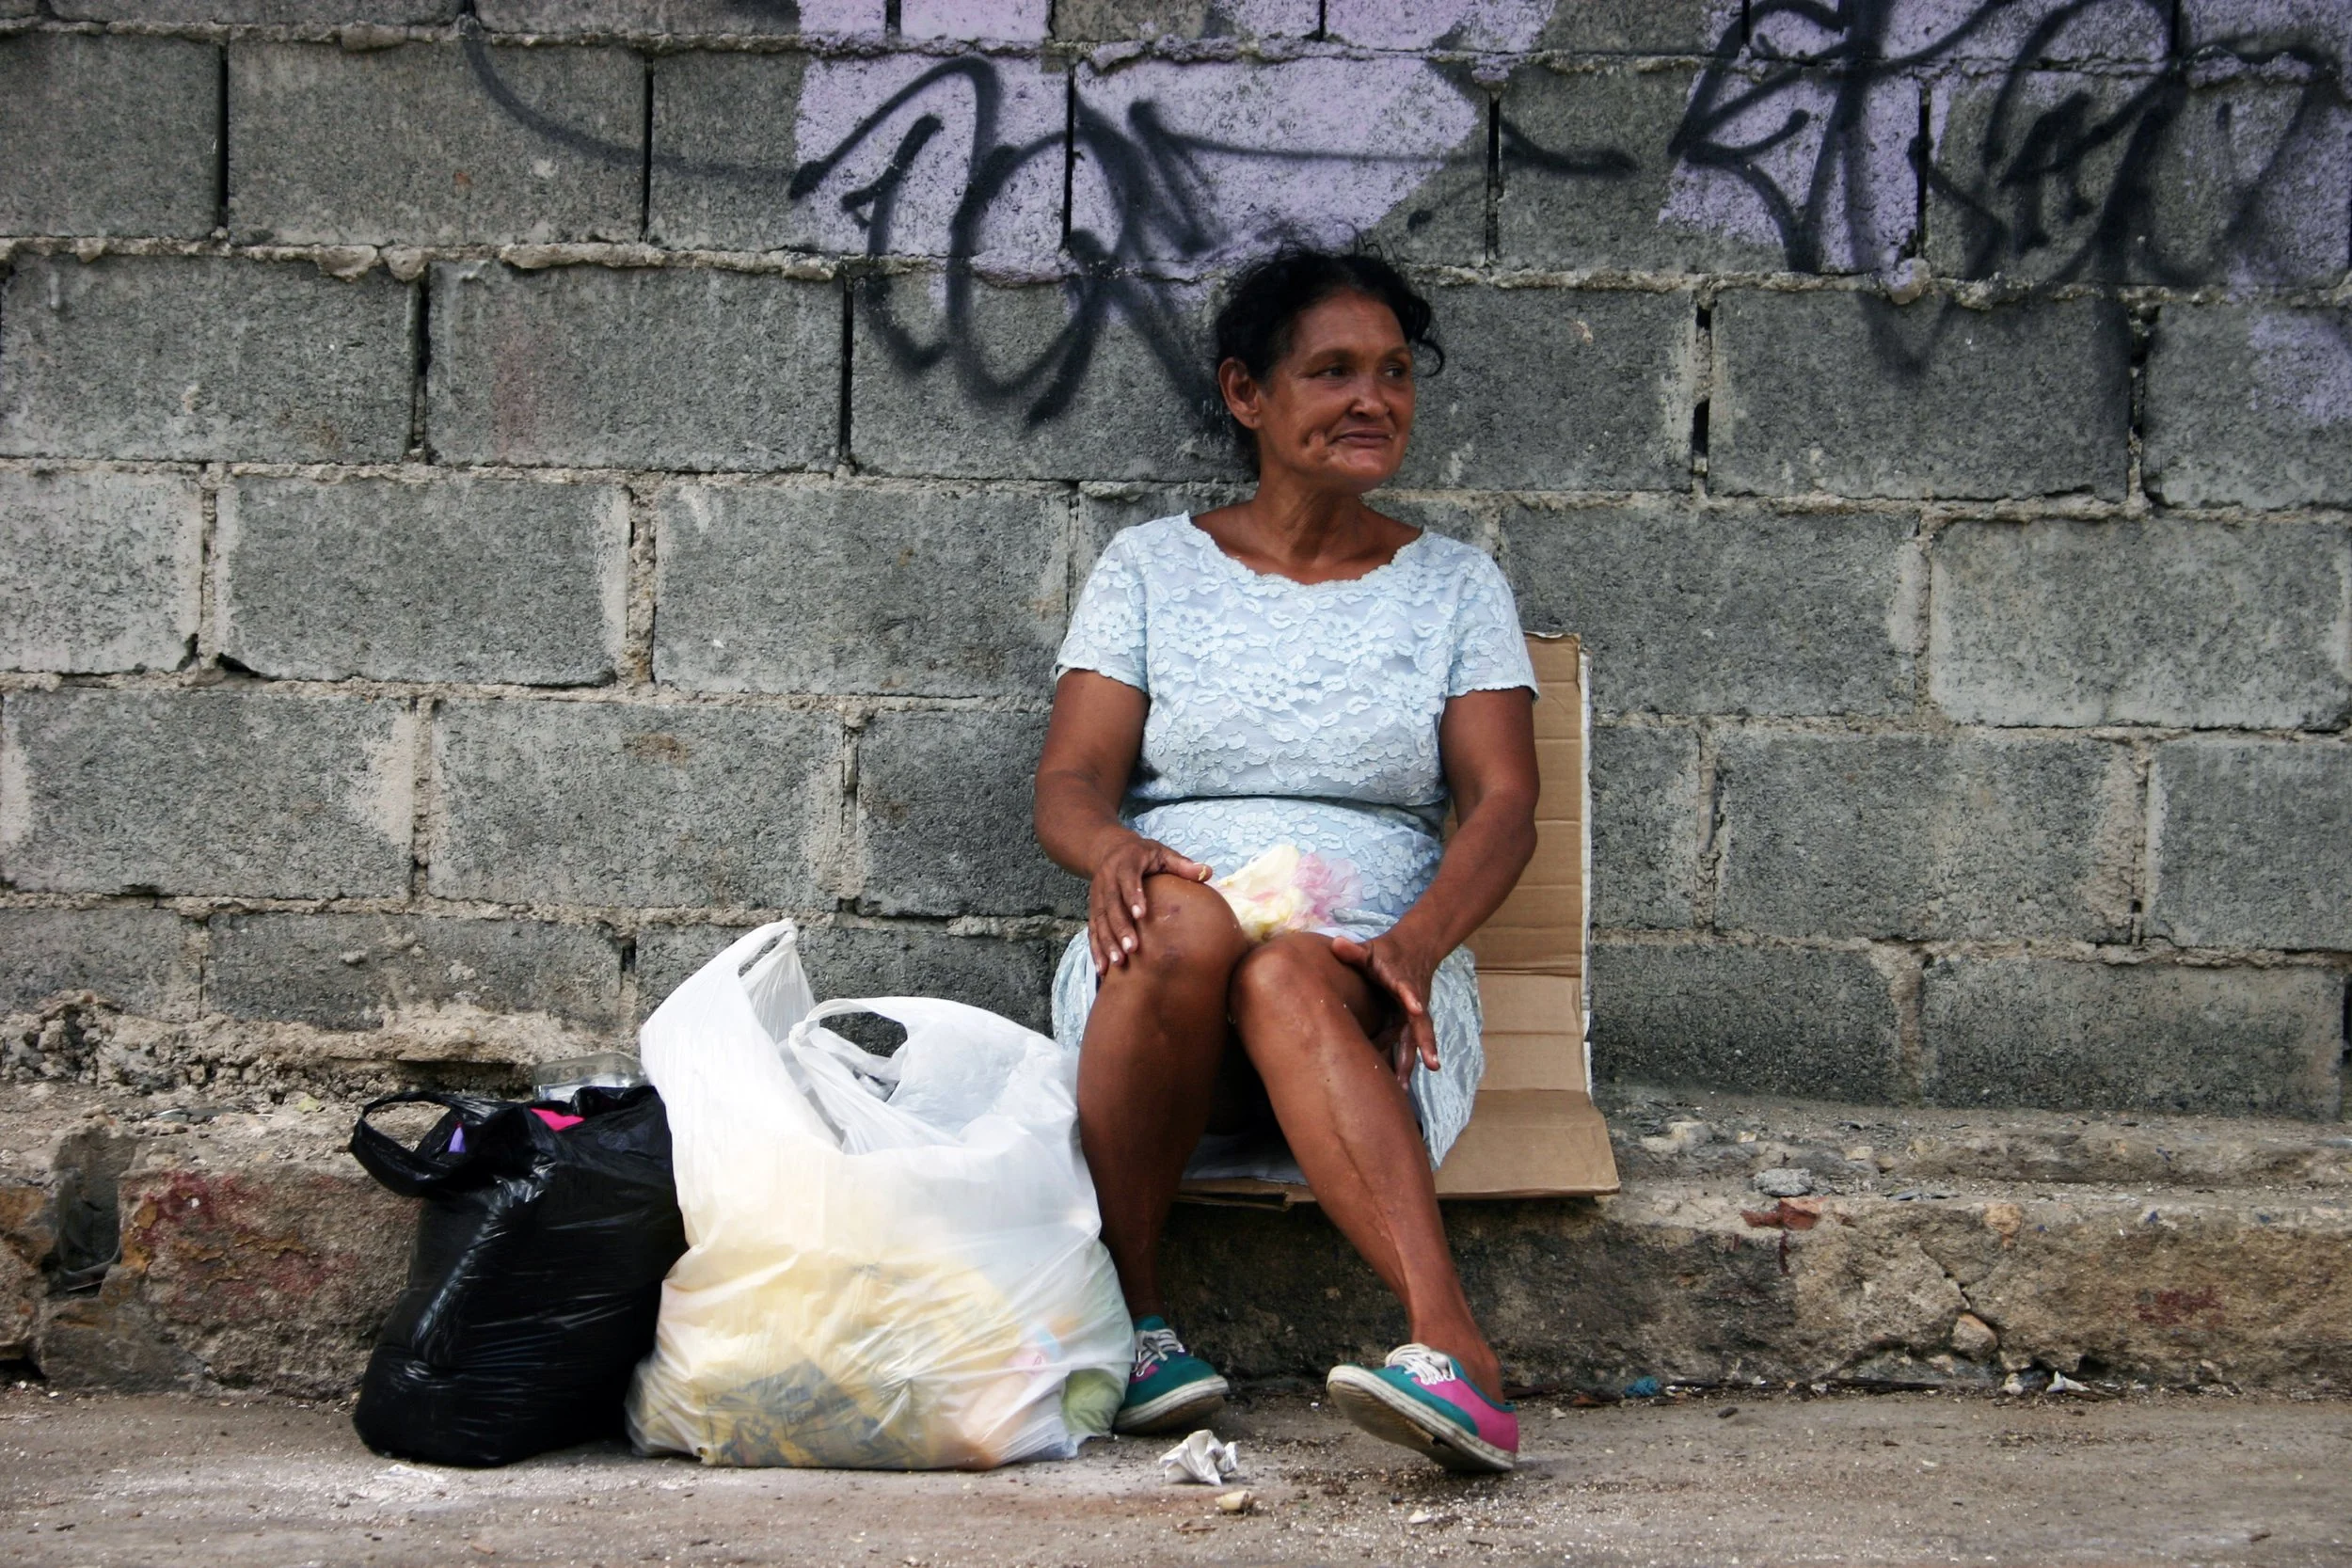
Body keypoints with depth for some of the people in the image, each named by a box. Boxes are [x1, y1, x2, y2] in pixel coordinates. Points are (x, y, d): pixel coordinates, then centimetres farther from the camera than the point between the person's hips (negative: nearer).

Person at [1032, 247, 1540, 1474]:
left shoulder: (1456, 586, 14)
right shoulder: (1149, 568, 13)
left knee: (1284, 976, -37)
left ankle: (1445, 1349, -55)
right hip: (1155, 974, 1)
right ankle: (1131, 1314, -27)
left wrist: (1417, 939, -20)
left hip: (1370, 986, 0)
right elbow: (1067, 786, 3)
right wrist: (1113, 848, -23)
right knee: (1188, 918, -36)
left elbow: (1504, 806, 2)